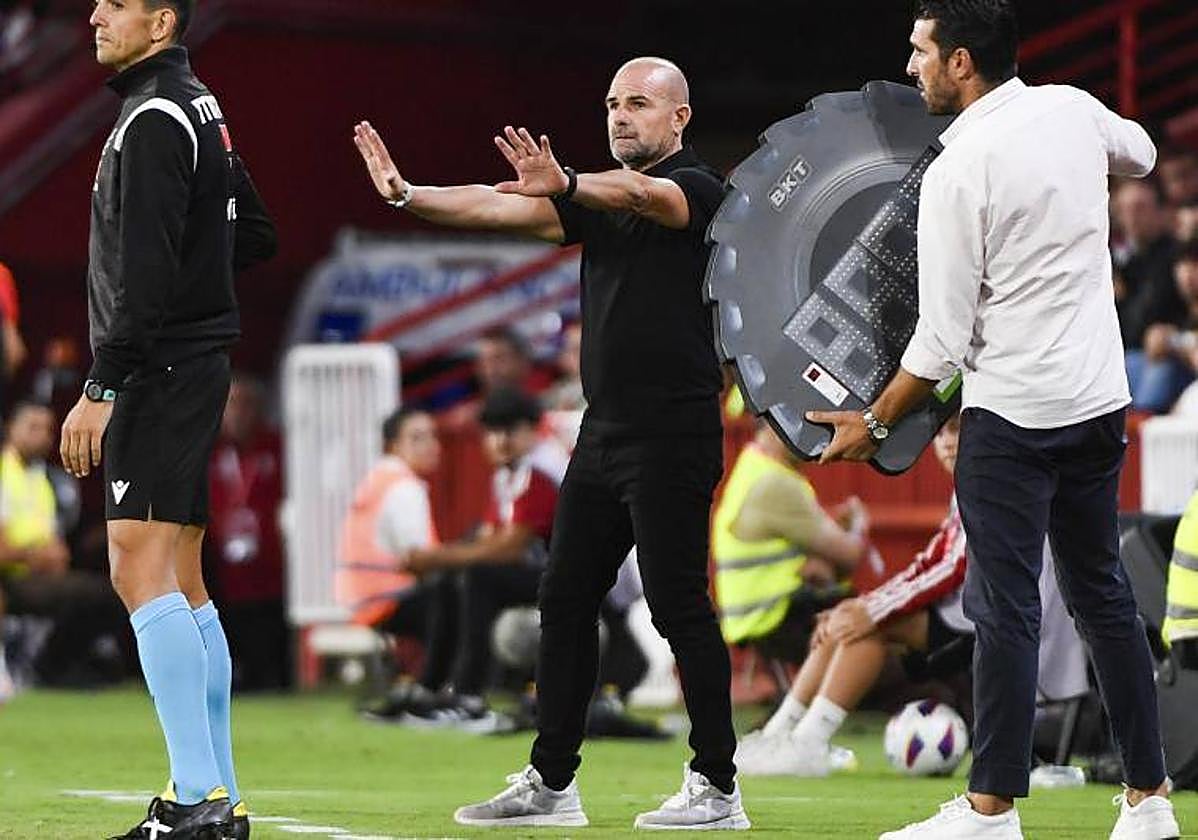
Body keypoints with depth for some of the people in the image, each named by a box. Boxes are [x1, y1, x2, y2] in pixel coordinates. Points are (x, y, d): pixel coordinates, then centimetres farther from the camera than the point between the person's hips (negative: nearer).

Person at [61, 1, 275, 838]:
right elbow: (256, 235, 25)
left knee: (141, 566, -15)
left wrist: (100, 387, -22)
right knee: (182, 582, 12)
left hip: (160, 369, -10)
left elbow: (145, 273, -22)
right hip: (196, 365, 10)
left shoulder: (155, 119, -15)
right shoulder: (201, 109, 16)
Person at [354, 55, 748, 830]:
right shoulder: (600, 200, 16)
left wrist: (564, 185, -49)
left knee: (679, 605, -8)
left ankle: (718, 788, -3)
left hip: (672, 437, -8)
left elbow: (639, 196, -29)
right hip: (604, 434, 8)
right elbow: (502, 210, 5)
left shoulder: (697, 188, -7)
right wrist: (408, 195, -10)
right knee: (565, 599, 8)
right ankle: (552, 782, 14)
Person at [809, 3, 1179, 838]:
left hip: (1012, 410, -7)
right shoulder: (1074, 110, 2)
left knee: (1006, 610, -2)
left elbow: (943, 340, -14)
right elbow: (1141, 153, 27)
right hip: (1101, 398, 7)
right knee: (1103, 594, 14)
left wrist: (874, 424, -2)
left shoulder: (957, 172, -17)